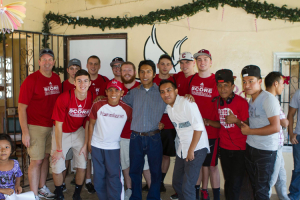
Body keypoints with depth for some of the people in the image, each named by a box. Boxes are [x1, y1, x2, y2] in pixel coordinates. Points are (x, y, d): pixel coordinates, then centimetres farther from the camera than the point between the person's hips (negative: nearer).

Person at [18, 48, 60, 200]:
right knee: (36, 160, -2)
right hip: (35, 126, -6)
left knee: (46, 157, 16)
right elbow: (21, 107, -12)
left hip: (51, 126, 6)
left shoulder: (56, 79, 6)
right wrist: (25, 132, -16)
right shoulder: (31, 80, -12)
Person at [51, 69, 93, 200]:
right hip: (62, 132, -3)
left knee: (82, 166, 3)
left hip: (79, 132, 3)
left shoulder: (92, 98, -15)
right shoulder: (64, 98, -25)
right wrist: (59, 149, -13)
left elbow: (88, 123, -4)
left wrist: (85, 145, -2)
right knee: (57, 167, -5)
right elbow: (58, 125, -18)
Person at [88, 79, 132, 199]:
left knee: (114, 177, -2)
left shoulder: (127, 109, -12)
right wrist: (89, 142, 2)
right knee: (99, 176, 11)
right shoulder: (98, 105, -10)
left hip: (114, 147, -1)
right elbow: (91, 124, 1)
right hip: (97, 146, 2)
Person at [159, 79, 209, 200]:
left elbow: (198, 127, -20)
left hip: (196, 148, -8)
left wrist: (191, 150, -17)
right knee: (177, 183, 17)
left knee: (187, 187, -9)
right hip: (181, 149, 8)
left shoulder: (187, 103, -17)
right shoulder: (168, 107, 5)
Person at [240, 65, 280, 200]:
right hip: (250, 147, 8)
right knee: (254, 185, 19)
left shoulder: (268, 99, -16)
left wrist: (249, 131, -17)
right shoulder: (251, 99, 9)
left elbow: (275, 127, -23)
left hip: (265, 151, -8)